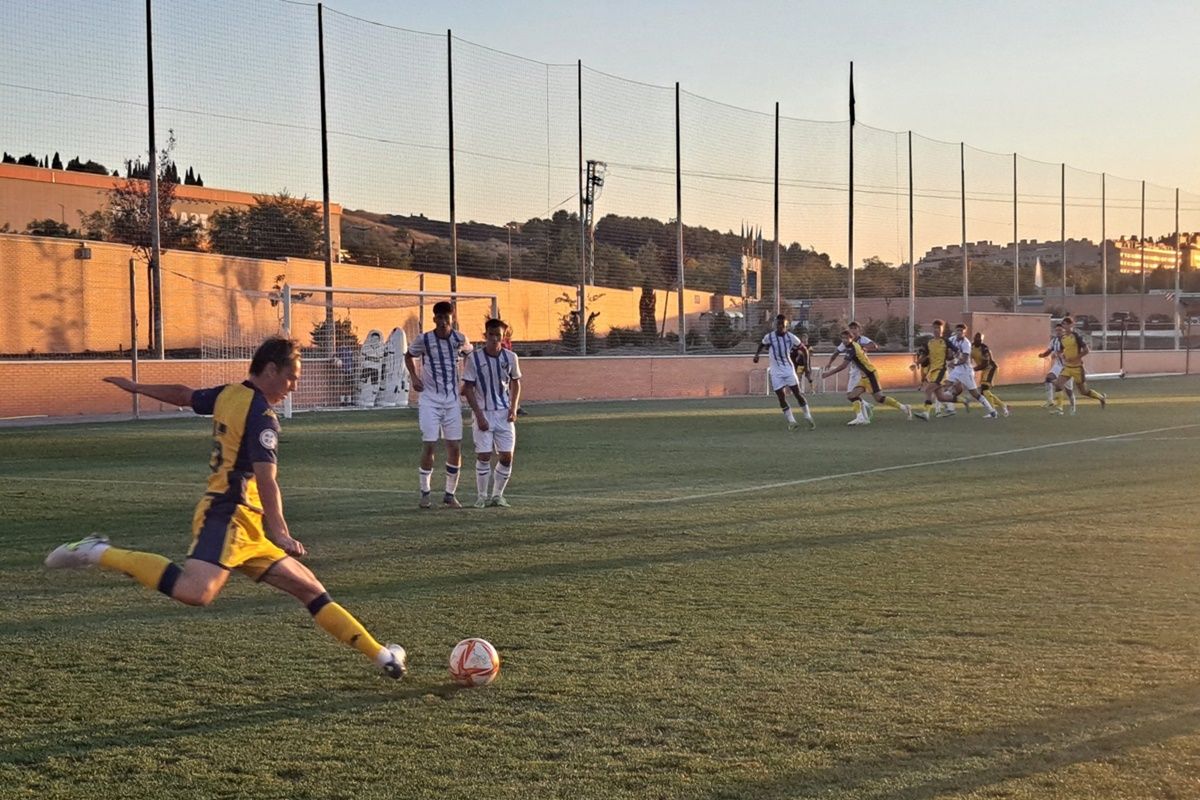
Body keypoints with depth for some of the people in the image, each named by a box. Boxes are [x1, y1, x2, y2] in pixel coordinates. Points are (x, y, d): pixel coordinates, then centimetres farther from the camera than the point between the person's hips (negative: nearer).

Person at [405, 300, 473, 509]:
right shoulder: (423, 340, -6)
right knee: (428, 445, -7)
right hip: (429, 399, -2)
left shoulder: (460, 339, -1)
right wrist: (414, 377, -1)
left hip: (452, 400, 2)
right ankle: (425, 493, 7)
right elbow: (409, 355, 14)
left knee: (455, 447, 0)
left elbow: (469, 353, 20)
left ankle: (450, 494, 13)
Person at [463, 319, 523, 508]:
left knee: (507, 456, 0)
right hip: (483, 413, -3)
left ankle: (497, 495, 15)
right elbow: (468, 388, -6)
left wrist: (513, 408, -1)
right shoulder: (474, 358, -9)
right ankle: (481, 497, 8)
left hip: (504, 413, 3)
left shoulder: (510, 357, -1)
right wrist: (479, 415, -12)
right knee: (483, 456, -5)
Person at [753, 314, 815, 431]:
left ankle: (808, 418, 7)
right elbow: (762, 345, 15)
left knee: (798, 394, -4)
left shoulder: (791, 337, -8)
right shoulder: (769, 337, -8)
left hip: (789, 369, -1)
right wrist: (757, 354, -2)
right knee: (781, 398, -3)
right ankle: (792, 422, 5)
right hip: (776, 371, 1)